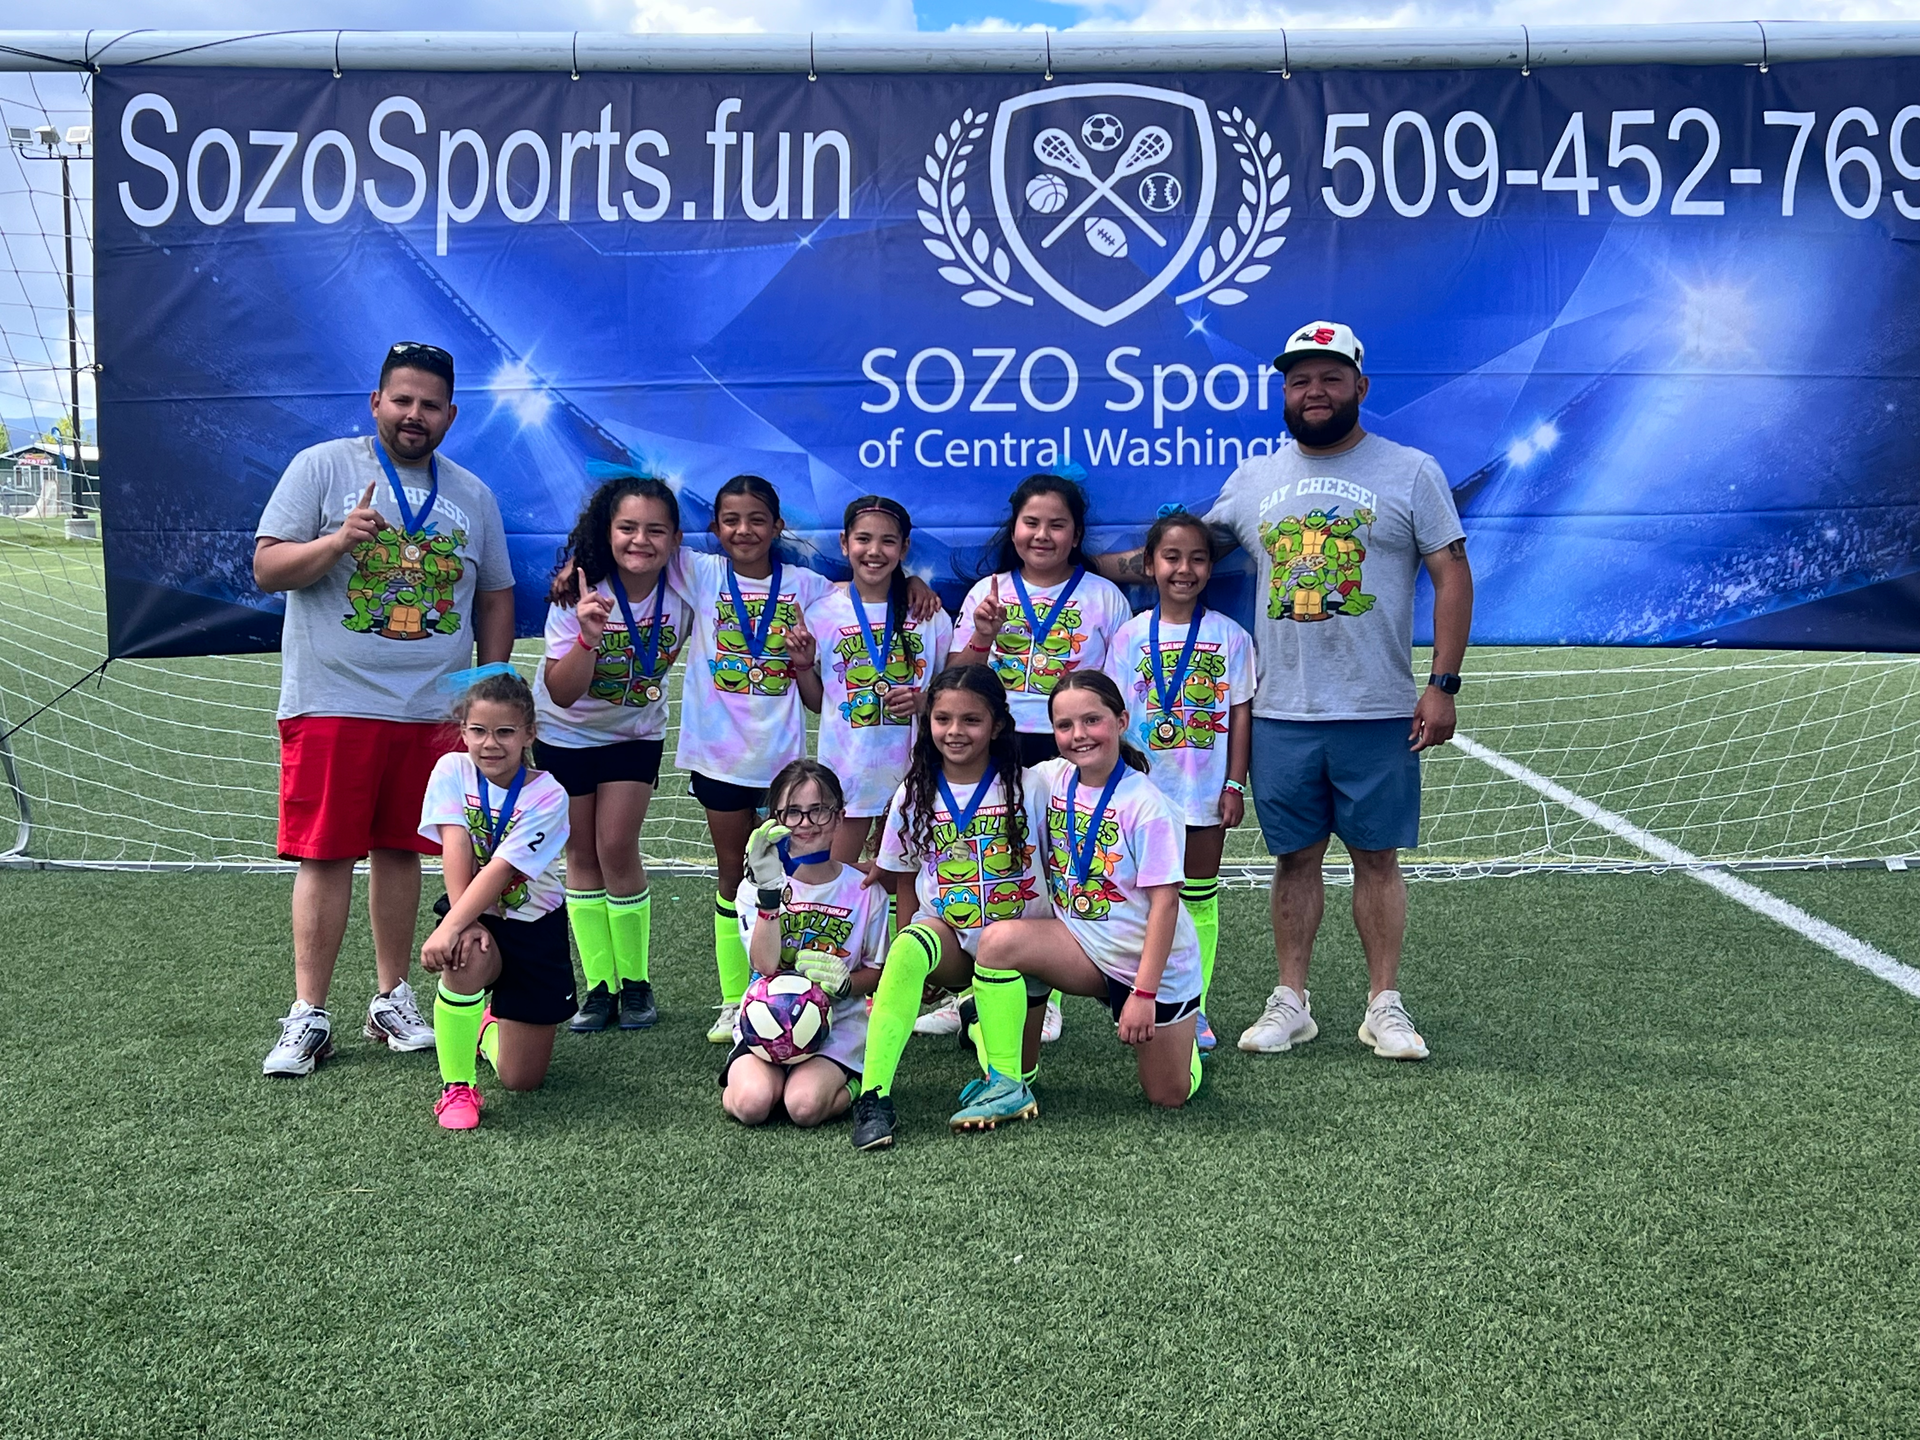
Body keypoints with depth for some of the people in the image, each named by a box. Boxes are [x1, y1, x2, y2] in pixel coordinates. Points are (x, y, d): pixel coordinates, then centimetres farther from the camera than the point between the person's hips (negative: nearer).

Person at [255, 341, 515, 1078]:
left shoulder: (472, 494, 12)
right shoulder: (322, 466, 0)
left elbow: (495, 598, 17)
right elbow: (266, 569, -4)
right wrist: (338, 540, -21)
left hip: (431, 710, 3)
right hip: (331, 704, -3)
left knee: (400, 852, 9)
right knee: (324, 856, -3)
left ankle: (392, 1000, 20)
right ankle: (308, 1016, 4)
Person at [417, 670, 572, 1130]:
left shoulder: (546, 795, -18)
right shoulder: (453, 770, -9)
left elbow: (499, 871, -27)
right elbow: (456, 850, -19)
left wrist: (449, 928, -36)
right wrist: (462, 925, -30)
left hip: (533, 927, -1)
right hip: (475, 913, 1)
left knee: (522, 1079, 2)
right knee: (464, 960, -39)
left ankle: (490, 1025, 40)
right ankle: (457, 1087, -17)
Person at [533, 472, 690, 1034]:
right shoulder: (581, 593, -26)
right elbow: (562, 694, -27)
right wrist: (588, 635, -43)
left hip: (635, 733, 0)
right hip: (564, 732, 0)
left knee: (617, 850, -10)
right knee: (582, 854, 3)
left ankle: (636, 982, 6)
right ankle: (600, 986, 12)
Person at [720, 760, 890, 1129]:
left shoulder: (864, 891, 1)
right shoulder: (756, 887, 0)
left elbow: (876, 972, 9)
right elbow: (765, 967, -15)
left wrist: (846, 983, -15)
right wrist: (769, 892, -24)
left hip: (836, 1027, 0)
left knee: (804, 1106, -27)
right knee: (752, 1104, -27)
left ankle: (847, 1084, 5)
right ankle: (737, 1080, 7)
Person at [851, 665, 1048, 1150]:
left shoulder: (1026, 786, -6)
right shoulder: (915, 795, 0)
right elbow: (903, 878, 8)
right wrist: (911, 958, -1)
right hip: (946, 935, 0)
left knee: (1016, 1071, -6)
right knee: (911, 947, -36)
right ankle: (873, 1096, -35)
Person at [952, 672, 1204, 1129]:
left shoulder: (1147, 805, -20)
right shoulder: (1050, 781, -4)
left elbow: (1165, 901, -20)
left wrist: (1144, 992, -23)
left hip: (1154, 962, -4)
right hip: (1083, 944, 4)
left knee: (1170, 1097, 5)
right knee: (998, 941, -25)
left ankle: (1179, 1030, 40)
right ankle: (1006, 1086, -15)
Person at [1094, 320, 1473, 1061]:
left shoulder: (1412, 471, 1)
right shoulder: (1252, 480, 10)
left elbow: (1452, 575, -1)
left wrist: (1442, 684, -8)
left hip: (1379, 712, -2)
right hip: (1280, 713, 3)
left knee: (1377, 855, 3)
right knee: (1294, 856, 9)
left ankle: (1384, 1005, 14)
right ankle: (1290, 1002, 18)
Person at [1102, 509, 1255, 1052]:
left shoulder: (1229, 636, -1)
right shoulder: (1131, 635, -1)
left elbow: (1240, 713, 1)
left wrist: (1235, 785, -3)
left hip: (1207, 789, 0)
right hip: (1145, 785, 0)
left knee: (1200, 898, 8)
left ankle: (1195, 1007, 17)